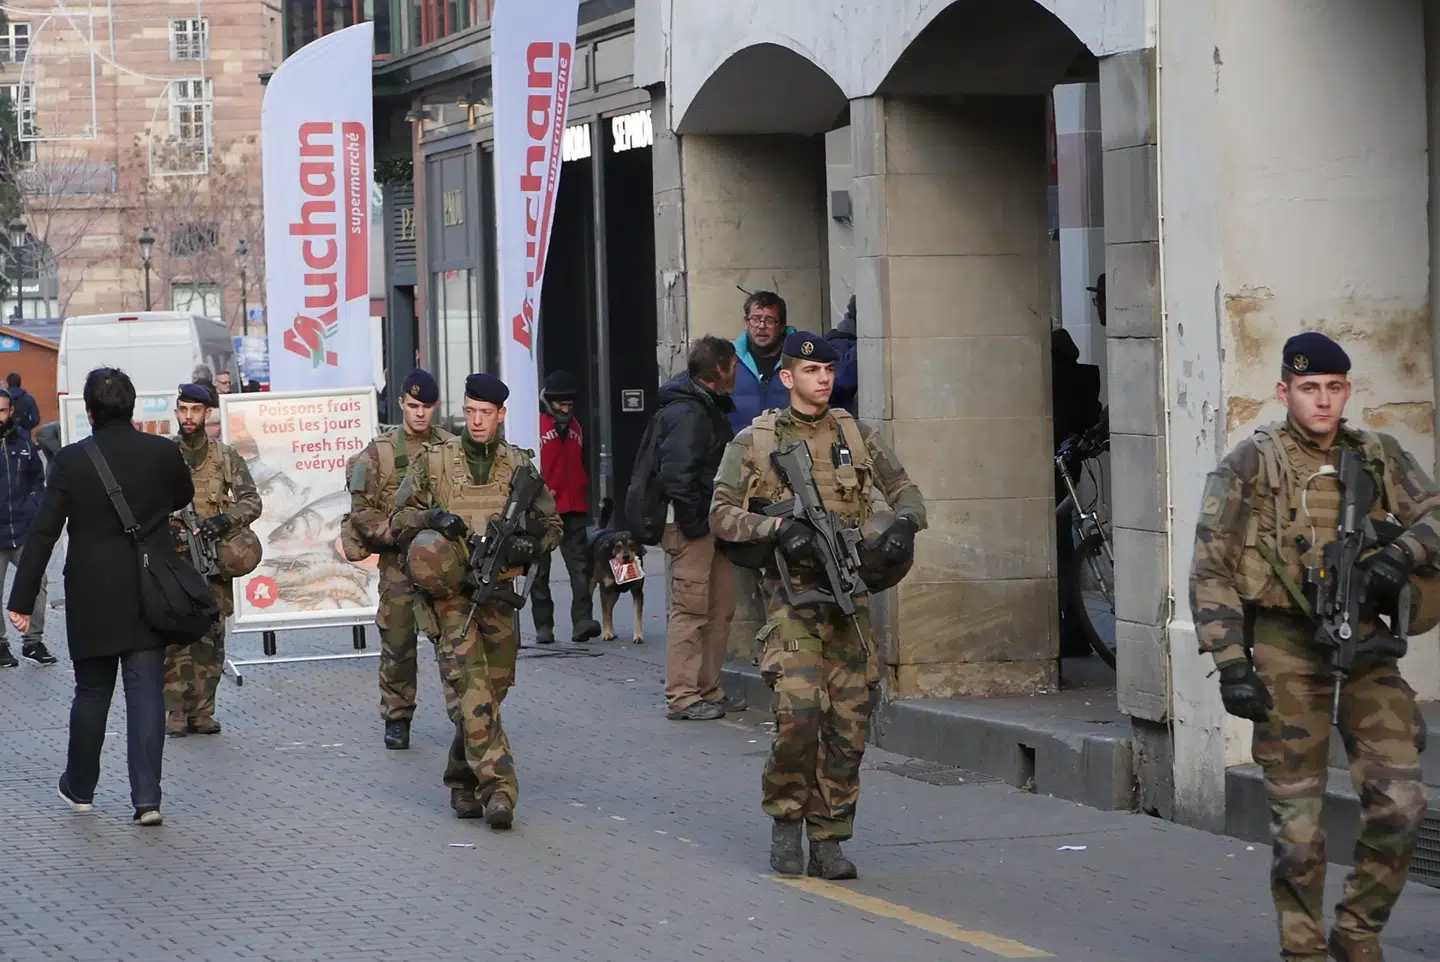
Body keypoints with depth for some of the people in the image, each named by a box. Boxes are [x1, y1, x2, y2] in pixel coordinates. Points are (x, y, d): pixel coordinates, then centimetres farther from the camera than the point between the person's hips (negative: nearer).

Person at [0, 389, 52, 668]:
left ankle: (33, 641, 17)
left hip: (24, 531, 3)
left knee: (36, 585, 4)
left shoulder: (23, 442, 2)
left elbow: (38, 477, 13)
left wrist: (34, 506, 1)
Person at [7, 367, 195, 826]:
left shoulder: (72, 460, -9)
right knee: (146, 693, 1)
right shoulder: (164, 452, -5)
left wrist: (22, 599, -5)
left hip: (92, 599, 0)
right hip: (150, 597, 0)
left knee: (91, 694, 14)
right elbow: (183, 499, 16)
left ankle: (79, 788, 28)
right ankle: (147, 797, -5)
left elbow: (42, 533, -9)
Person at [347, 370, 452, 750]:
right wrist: (398, 533, -14)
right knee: (398, 644, 3)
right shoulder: (379, 453, 4)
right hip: (399, 562, -1)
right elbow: (362, 511, 1)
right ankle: (396, 719, 15)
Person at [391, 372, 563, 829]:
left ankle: (463, 782, 27)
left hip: (499, 594, 3)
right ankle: (498, 787, -22)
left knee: (492, 691, 9)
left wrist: (529, 546, -6)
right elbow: (399, 520, 8)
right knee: (471, 687, -16)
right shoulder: (433, 462, 4)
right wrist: (431, 518, -13)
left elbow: (551, 525, 15)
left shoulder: (520, 466, 9)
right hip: (450, 590, -3)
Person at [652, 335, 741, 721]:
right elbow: (676, 474, -24)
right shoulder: (686, 412, -16)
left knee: (720, 608, 13)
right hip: (690, 526, -11)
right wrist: (695, 522, -20)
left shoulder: (709, 408, 18)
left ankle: (708, 690, 20)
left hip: (710, 524, 11)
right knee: (691, 609, -8)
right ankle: (682, 698, -6)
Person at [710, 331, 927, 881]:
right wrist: (780, 529, -16)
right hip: (791, 594, -3)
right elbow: (722, 515, 0)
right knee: (799, 713, -17)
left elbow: (903, 489, 15)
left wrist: (904, 524, -8)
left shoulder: (856, 437, 12)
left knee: (849, 723, 1)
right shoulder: (754, 442, 3)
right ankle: (786, 819, 5)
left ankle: (829, 840, 10)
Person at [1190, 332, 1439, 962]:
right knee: (1298, 818, 0)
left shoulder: (1379, 457, 8)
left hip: (1362, 639, 3)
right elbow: (1210, 571, -5)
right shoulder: (1250, 465, -3)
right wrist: (1230, 664, -14)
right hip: (1285, 644, -3)